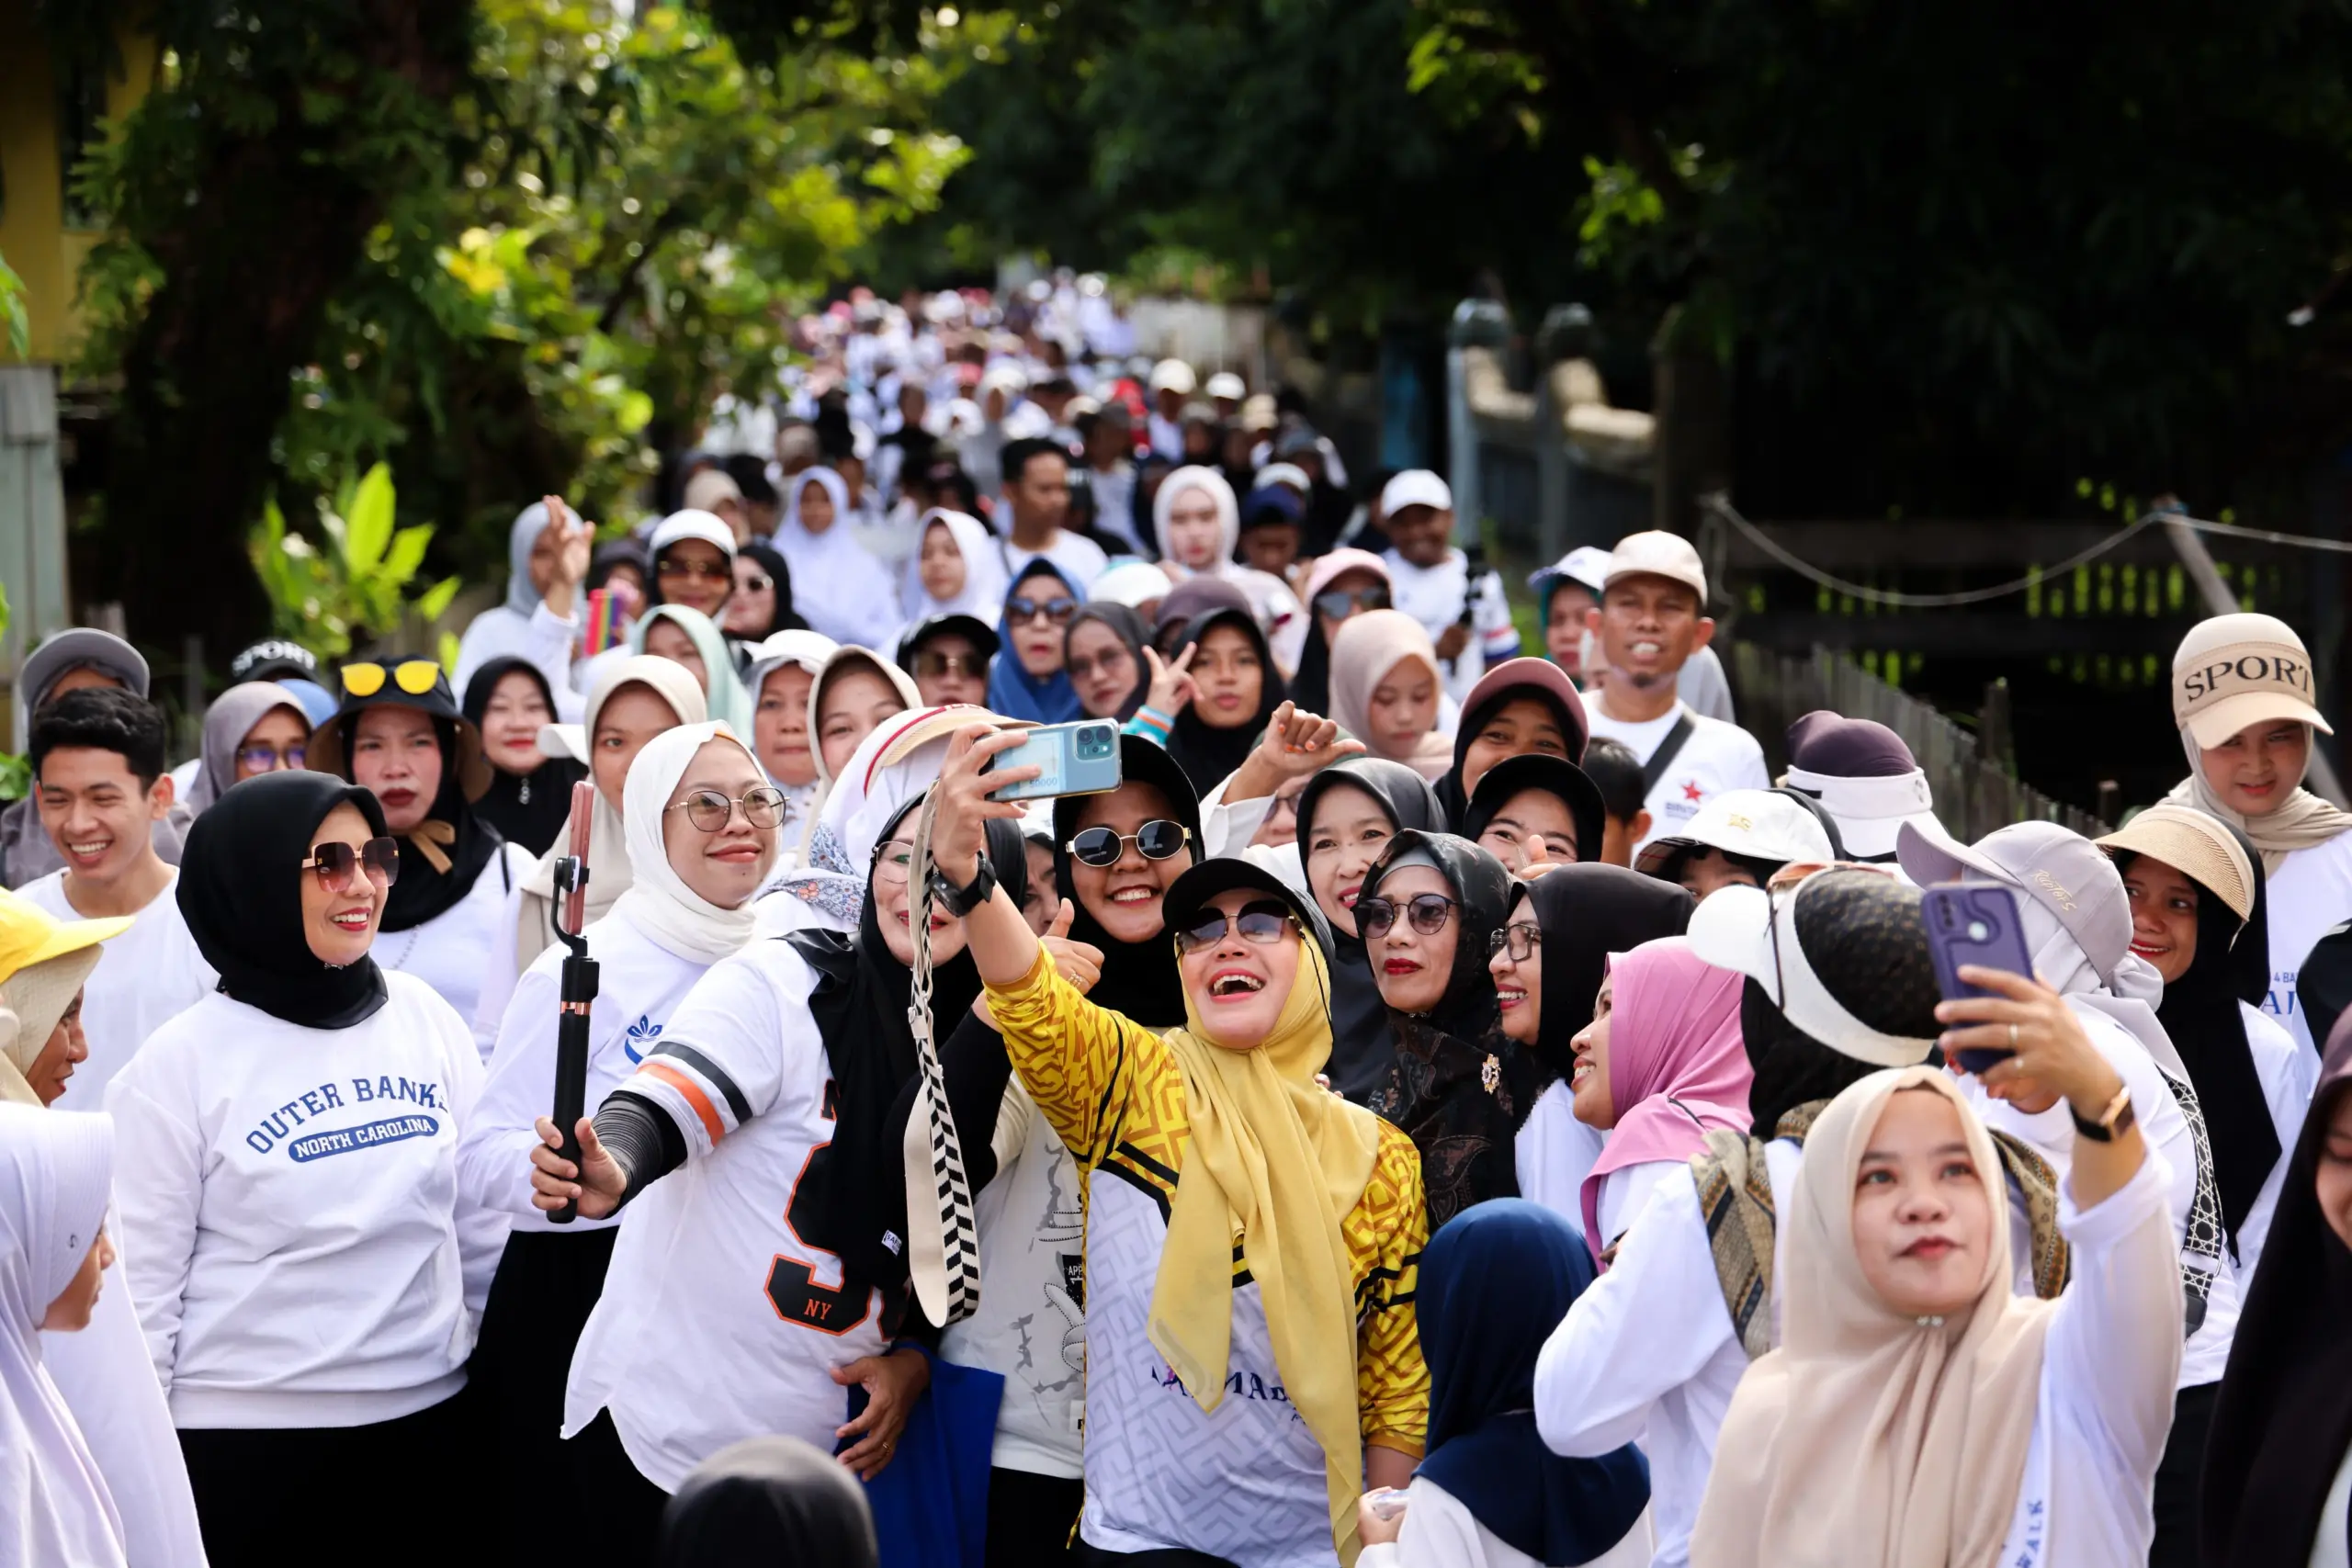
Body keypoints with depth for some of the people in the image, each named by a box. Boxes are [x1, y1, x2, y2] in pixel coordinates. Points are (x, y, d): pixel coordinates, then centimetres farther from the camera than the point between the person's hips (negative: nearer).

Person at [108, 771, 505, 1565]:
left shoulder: (427, 1020, 3)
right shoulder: (183, 1062, -8)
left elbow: (482, 1227, 11)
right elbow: (140, 1281, -6)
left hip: (425, 1415, 4)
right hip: (243, 1441, -4)